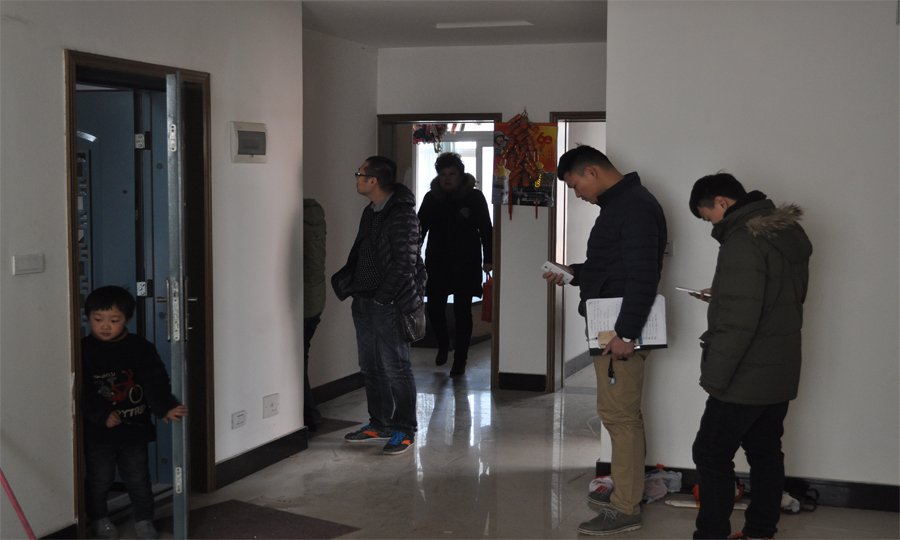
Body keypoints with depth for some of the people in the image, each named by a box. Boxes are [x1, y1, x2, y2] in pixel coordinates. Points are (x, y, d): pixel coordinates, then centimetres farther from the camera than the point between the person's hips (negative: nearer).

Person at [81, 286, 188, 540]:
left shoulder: (140, 348, -2)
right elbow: (84, 391, -11)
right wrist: (102, 414, -22)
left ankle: (144, 519, 25)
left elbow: (155, 381, -9)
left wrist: (165, 407, -23)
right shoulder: (84, 350, -6)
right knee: (99, 478, 10)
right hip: (98, 431, -1)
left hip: (135, 426, 1)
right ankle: (99, 519, 31)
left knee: (138, 477, 10)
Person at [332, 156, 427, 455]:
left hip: (388, 304, -9)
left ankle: (404, 430, 7)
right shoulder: (370, 212, 15)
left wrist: (383, 296, -18)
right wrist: (345, 282, 6)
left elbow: (405, 262, -18)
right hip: (364, 302, 9)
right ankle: (380, 425, 25)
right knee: (371, 367, 14)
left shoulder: (402, 214, -14)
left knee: (395, 367, -3)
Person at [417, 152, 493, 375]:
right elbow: (420, 228, 9)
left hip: (466, 264, -2)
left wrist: (488, 259, -3)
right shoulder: (431, 198, 4)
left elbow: (485, 230, 1)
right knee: (435, 308, 3)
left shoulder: (474, 197, -2)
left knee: (462, 311, -1)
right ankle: (443, 345, 32)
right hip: (437, 263, 2)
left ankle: (460, 359, 10)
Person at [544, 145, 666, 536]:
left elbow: (643, 274, -23)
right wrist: (574, 273, 15)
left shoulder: (636, 206, -16)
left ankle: (626, 510, 0)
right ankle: (626, 489, 29)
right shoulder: (618, 204, 17)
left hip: (623, 329, -11)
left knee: (619, 414, -6)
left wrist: (626, 333, -25)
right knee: (621, 412, 17)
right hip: (610, 327, 11)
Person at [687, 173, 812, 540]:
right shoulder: (787, 232, 10)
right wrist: (722, 299, 17)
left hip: (747, 376, -10)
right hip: (782, 372, 10)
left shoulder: (742, 242, -20)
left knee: (711, 454, -1)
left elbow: (739, 321, -25)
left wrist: (713, 377, -20)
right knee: (766, 454, 15)